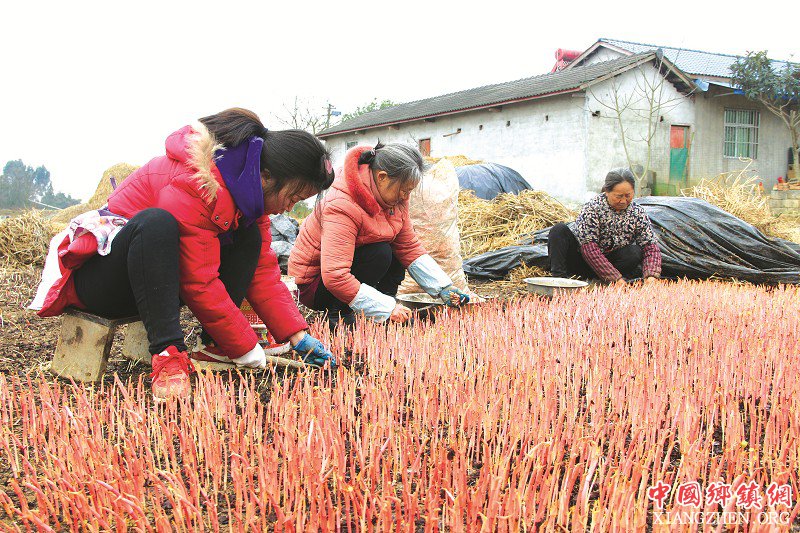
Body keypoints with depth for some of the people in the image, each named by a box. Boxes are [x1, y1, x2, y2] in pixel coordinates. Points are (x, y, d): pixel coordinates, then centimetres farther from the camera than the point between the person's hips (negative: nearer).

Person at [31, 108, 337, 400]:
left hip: (165, 276, 8)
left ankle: (214, 346, -15)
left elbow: (263, 268, -2)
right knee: (155, 222, -37)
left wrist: (297, 336, -10)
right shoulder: (190, 185, -29)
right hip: (97, 276, -8)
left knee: (249, 237, -4)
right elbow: (201, 285, -30)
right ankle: (167, 354, -39)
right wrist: (246, 349, -24)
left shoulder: (249, 189, -2)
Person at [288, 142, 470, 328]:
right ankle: (339, 313, -16)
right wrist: (388, 308, -35)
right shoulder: (342, 207, -32)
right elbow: (334, 277, -37)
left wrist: (443, 287, -11)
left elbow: (411, 248, -1)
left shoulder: (395, 200, -6)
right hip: (313, 282, -8)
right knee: (381, 253, -25)